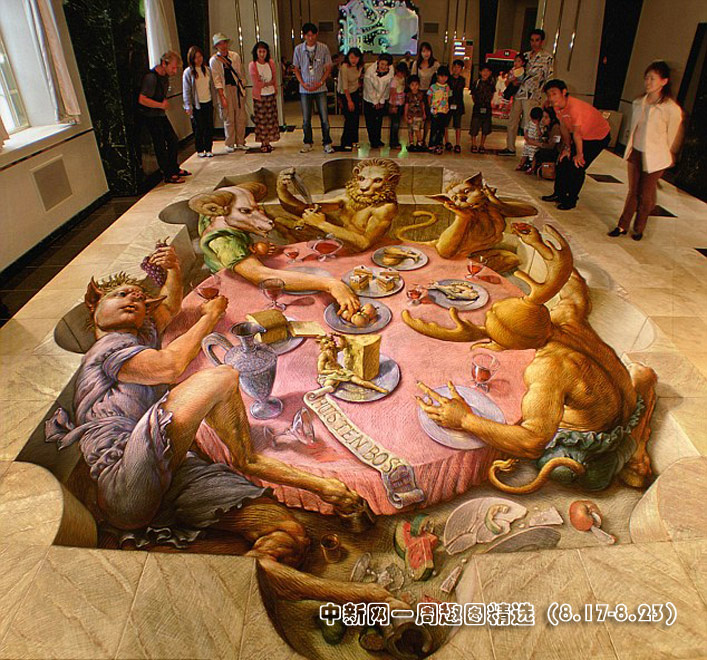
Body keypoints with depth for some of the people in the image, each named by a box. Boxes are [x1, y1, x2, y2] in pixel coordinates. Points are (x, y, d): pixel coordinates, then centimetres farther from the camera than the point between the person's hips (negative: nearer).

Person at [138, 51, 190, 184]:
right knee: (161, 145, -5)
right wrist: (161, 105, -18)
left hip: (161, 114, 9)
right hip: (151, 116, -9)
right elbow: (142, 100, -26)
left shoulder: (165, 76, 5)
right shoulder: (151, 77, -23)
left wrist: (165, 102, 6)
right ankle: (168, 176, 1)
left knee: (173, 140, 13)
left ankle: (174, 169, 27)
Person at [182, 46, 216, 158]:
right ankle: (200, 150, 13)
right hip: (196, 104, -4)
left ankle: (208, 149, 15)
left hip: (208, 102, 4)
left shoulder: (207, 69, 8)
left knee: (209, 127, 5)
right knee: (199, 128, 1)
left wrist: (214, 100, 11)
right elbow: (186, 91, -7)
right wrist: (188, 106, -12)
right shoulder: (188, 72, -6)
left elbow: (212, 86, 14)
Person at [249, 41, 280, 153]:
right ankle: (263, 143, 6)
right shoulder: (252, 65, -9)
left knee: (271, 119, 4)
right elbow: (256, 84, -13)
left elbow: (275, 79, 8)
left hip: (271, 95, 4)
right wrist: (269, 82, -7)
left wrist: (263, 83, -2)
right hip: (259, 96, -4)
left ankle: (268, 142, 12)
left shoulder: (271, 63, 3)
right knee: (261, 120, -1)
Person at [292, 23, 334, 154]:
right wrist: (303, 83, -8)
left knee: (324, 117, -2)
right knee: (306, 119, 6)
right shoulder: (298, 49, 0)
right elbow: (296, 69, 7)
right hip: (305, 89, 1)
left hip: (320, 89, -1)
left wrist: (320, 82, -10)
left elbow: (328, 68, 3)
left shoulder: (323, 48, -2)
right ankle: (308, 143, 19)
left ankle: (327, 143, 8)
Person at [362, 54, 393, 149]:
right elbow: (369, 89, -15)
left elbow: (387, 88, -4)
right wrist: (375, 102, -9)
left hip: (382, 99, 2)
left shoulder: (390, 71, -14)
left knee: (379, 120, 10)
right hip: (370, 99, -2)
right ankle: (373, 141, 10)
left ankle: (378, 140, 22)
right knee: (370, 121, -2)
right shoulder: (370, 70, -22)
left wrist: (381, 101, -4)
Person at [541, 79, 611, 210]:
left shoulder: (574, 107, -35)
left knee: (577, 167, -12)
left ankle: (571, 200, 4)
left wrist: (579, 154, -21)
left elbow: (577, 133, -29)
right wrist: (567, 147, 2)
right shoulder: (557, 106, -10)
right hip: (582, 135, 8)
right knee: (563, 161, 8)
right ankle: (559, 194, 22)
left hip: (598, 136, -8)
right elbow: (564, 127, 1)